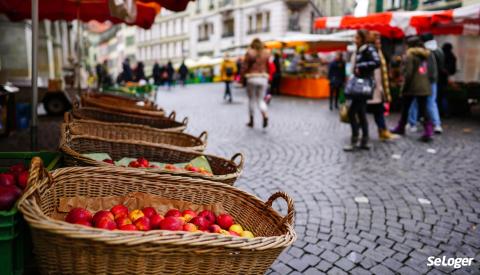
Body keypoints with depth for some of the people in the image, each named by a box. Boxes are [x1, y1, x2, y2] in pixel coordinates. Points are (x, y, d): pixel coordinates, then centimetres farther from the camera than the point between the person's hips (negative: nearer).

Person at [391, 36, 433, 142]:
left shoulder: (410, 55, -10)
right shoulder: (425, 55, 11)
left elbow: (408, 73, -15)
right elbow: (428, 71, 13)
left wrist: (404, 87, -9)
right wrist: (424, 83, 16)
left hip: (412, 87, -5)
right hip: (424, 87, 6)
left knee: (405, 108, 12)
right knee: (423, 109, 5)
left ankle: (401, 128, 26)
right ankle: (428, 131, -6)